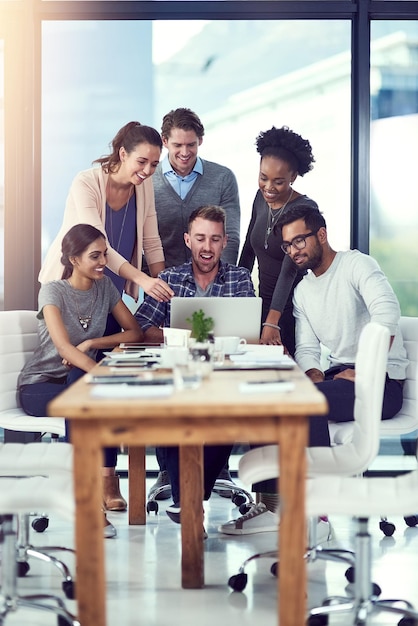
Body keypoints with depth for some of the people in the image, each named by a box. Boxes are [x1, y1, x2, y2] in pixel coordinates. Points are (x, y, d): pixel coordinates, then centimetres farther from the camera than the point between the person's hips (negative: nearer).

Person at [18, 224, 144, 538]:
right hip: (39, 385, -4)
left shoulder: (105, 286, 3)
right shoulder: (53, 291, -13)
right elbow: (63, 347, -28)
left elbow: (135, 332, 0)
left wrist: (92, 343, -16)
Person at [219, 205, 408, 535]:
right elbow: (306, 348, 12)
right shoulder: (303, 291, 17)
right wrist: (315, 375, -10)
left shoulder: (356, 264, -7)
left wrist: (362, 371, -26)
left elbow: (387, 313, -24)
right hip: (339, 374, 8)